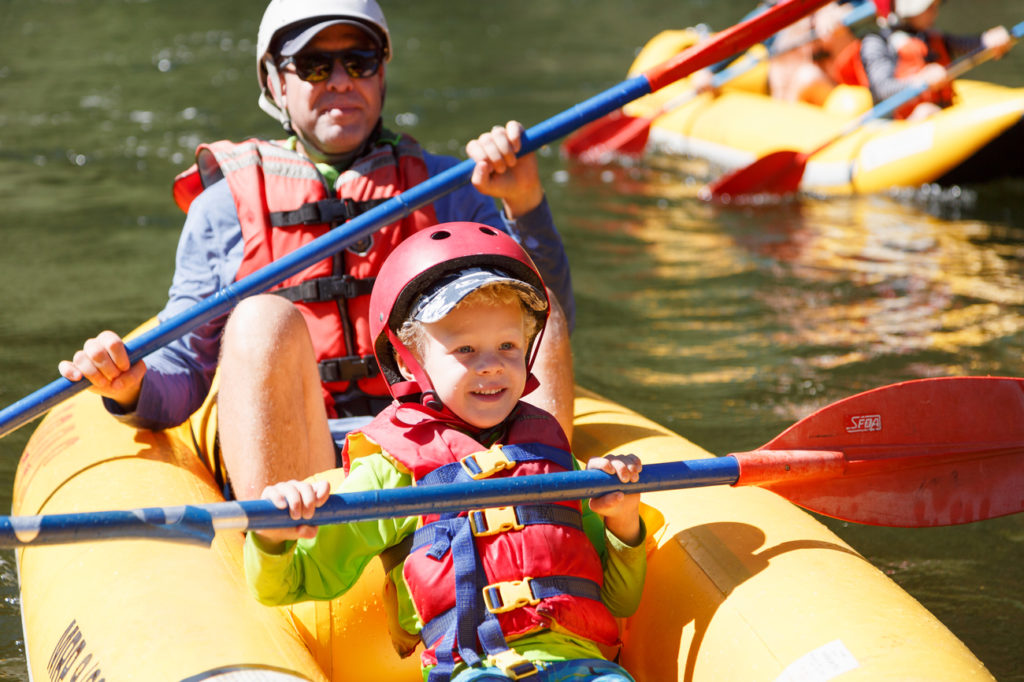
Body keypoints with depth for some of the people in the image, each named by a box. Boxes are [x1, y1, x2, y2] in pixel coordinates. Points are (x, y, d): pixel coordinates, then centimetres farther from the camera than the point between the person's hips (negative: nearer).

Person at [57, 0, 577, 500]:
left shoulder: (441, 187, 18)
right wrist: (131, 390, -11)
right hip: (292, 473, -1)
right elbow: (184, 369, 11)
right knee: (265, 318, -28)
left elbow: (549, 322, 7)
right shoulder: (226, 205, 15)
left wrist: (524, 204, -7)